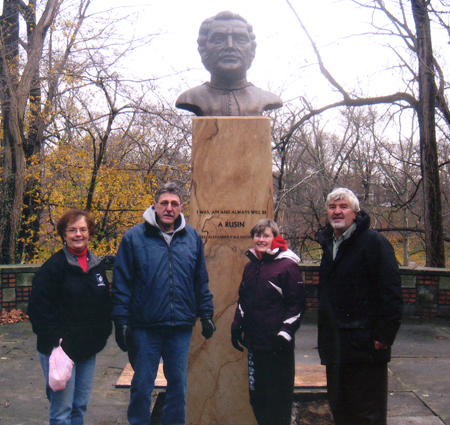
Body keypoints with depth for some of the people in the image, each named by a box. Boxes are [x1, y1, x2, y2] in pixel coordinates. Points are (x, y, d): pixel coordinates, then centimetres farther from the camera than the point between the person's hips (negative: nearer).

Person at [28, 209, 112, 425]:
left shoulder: (97, 265, 10)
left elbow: (105, 304, 19)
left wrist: (103, 333, 8)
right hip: (61, 349, -6)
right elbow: (39, 308, -13)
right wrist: (55, 341, -19)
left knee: (80, 406, 14)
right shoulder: (53, 266, -9)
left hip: (88, 350, 6)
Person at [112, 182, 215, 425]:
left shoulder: (192, 237, 7)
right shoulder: (134, 237, -3)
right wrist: (121, 322, -8)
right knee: (142, 384, 9)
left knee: (178, 383, 13)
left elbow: (201, 281, 12)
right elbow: (121, 283, -4)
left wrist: (206, 314, 8)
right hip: (145, 325, -2)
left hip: (181, 325, 3)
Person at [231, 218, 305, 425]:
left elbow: (297, 304, -9)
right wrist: (237, 326, 15)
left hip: (277, 345, -6)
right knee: (256, 395, 14)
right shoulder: (250, 265, 12)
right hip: (254, 342, 7)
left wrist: (285, 332, -14)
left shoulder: (287, 265, -8)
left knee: (278, 395, 2)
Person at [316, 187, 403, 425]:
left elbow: (391, 292, -15)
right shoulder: (329, 244, 15)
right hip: (336, 347, 8)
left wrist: (384, 335, -20)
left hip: (364, 345, -8)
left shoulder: (373, 242, -10)